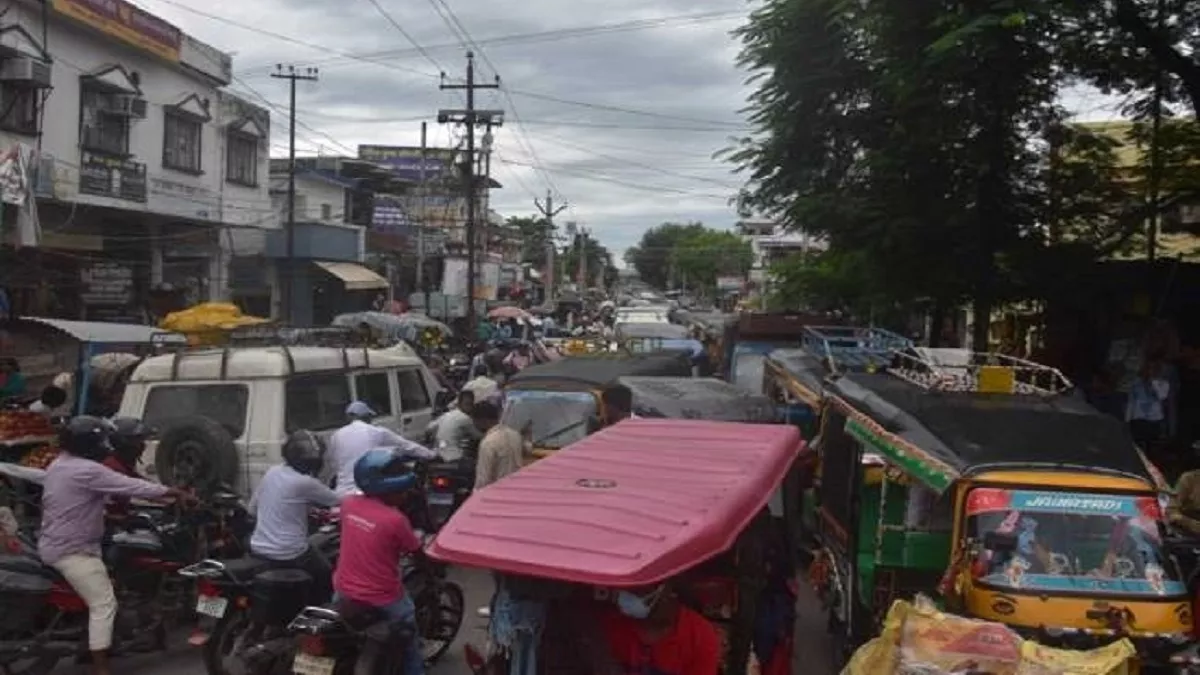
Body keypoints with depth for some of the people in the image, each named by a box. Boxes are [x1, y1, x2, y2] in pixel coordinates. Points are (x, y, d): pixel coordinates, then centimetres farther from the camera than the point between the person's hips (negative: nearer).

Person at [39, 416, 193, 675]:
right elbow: (132, 487, -21)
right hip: (73, 551, -11)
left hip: (54, 545, 11)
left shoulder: (59, 465, 9)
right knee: (104, 605, -10)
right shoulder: (87, 471, -23)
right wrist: (176, 493, -14)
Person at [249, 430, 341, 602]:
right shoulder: (306, 483, -16)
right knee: (326, 573, 18)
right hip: (289, 556, -6)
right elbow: (338, 502, -3)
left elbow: (252, 509, 12)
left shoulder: (271, 472, 2)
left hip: (258, 551, 6)